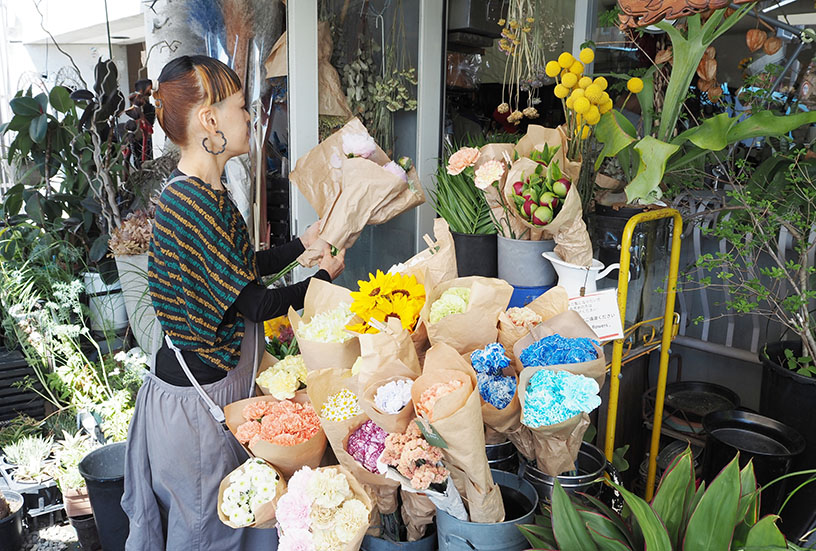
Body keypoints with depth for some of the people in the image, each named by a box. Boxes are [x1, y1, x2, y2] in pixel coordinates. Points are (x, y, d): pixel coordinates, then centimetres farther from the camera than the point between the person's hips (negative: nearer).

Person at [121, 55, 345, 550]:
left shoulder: (194, 192, 6)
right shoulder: (197, 202, -25)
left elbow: (245, 268, 16)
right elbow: (255, 304, -21)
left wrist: (303, 242, 17)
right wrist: (325, 276, -6)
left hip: (209, 390, 9)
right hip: (197, 399, -9)